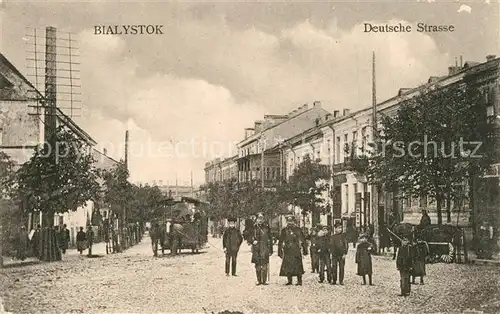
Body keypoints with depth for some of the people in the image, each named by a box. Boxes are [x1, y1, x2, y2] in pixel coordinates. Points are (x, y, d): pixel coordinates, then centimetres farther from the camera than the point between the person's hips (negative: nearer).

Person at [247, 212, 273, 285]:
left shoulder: (266, 227, 7)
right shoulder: (254, 227, 5)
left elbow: (270, 239, 10)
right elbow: (249, 238, 10)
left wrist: (271, 250, 7)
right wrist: (252, 241, -12)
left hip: (265, 249, 0)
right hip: (256, 249, 0)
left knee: (264, 265, -5)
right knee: (257, 265, 3)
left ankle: (264, 280, 1)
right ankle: (259, 280, 11)